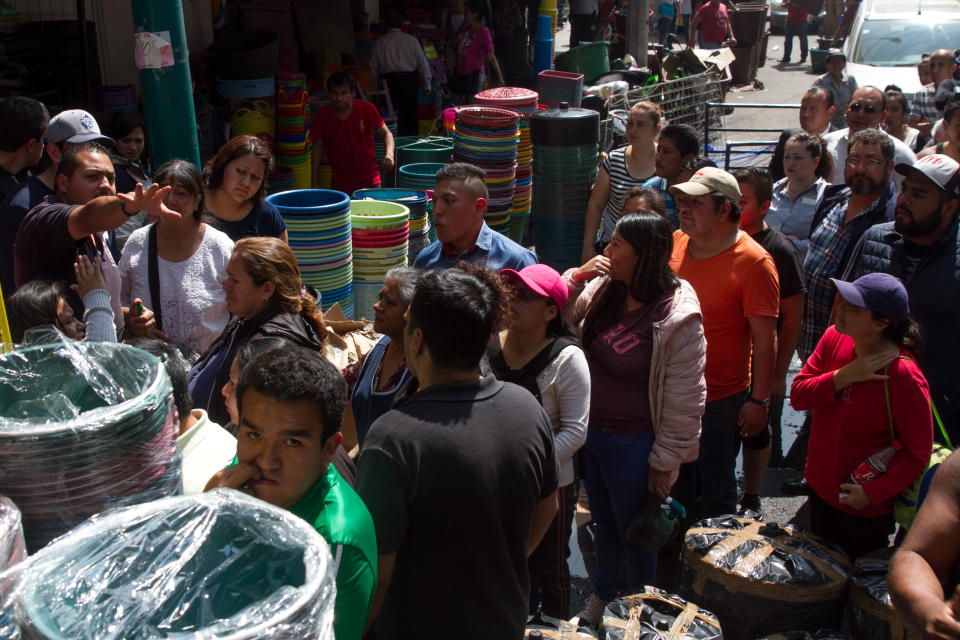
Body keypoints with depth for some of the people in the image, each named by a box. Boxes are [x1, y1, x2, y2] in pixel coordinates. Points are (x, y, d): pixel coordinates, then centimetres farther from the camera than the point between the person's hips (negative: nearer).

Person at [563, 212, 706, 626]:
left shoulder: (678, 318, -22)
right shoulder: (602, 289, -4)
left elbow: (683, 398, -18)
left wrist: (665, 461, -14)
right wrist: (576, 279, -14)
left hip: (634, 445, -6)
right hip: (590, 431, 6)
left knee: (634, 532, 16)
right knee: (603, 521, 27)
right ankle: (604, 592, 51)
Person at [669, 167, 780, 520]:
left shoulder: (754, 262, -17)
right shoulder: (676, 242, 0)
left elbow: (765, 338, -15)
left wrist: (759, 400, -15)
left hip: (721, 398, -6)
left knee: (716, 486, 11)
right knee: (677, 479, 22)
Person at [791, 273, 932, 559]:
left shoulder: (903, 377, -26)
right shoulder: (834, 338, -9)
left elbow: (918, 453, -18)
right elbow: (798, 395, -9)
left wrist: (872, 492, -21)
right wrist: (843, 377, -23)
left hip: (865, 508, -6)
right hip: (820, 488, 6)